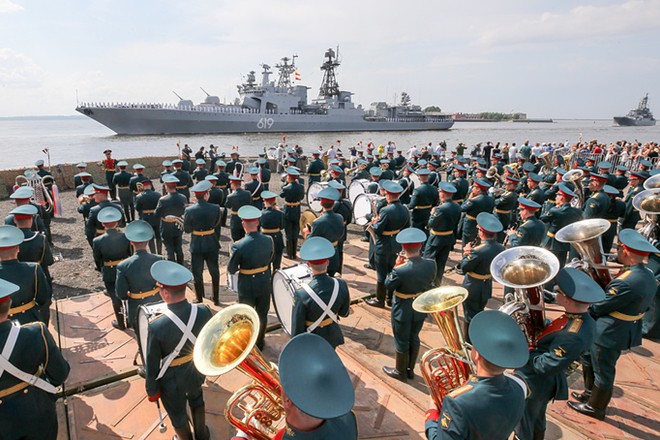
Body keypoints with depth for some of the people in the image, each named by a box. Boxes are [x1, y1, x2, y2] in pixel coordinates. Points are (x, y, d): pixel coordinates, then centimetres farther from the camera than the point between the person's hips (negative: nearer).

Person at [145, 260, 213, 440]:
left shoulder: (156, 326, -35)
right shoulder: (204, 312, -24)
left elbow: (152, 365, -20)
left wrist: (152, 390, -2)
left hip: (173, 381, -3)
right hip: (196, 371, 4)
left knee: (178, 415, 27)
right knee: (196, 401, 34)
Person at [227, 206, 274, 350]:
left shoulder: (239, 246, -25)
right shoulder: (268, 240, -13)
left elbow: (231, 270, -14)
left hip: (247, 287, -3)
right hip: (264, 284, 3)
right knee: (262, 315, 22)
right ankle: (259, 343, 39)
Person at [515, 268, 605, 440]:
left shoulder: (572, 336, -37)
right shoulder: (583, 319, -8)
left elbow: (543, 366, -31)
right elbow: (552, 334, 5)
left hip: (534, 383, -8)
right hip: (543, 382, 8)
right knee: (537, 420, 31)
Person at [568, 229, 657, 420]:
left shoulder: (627, 282, -33)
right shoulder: (648, 276, -3)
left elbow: (597, 308, -23)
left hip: (610, 334, -9)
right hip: (625, 329, 9)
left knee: (603, 371, 12)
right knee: (588, 357, 26)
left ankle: (595, 407, 33)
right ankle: (590, 393, 45)